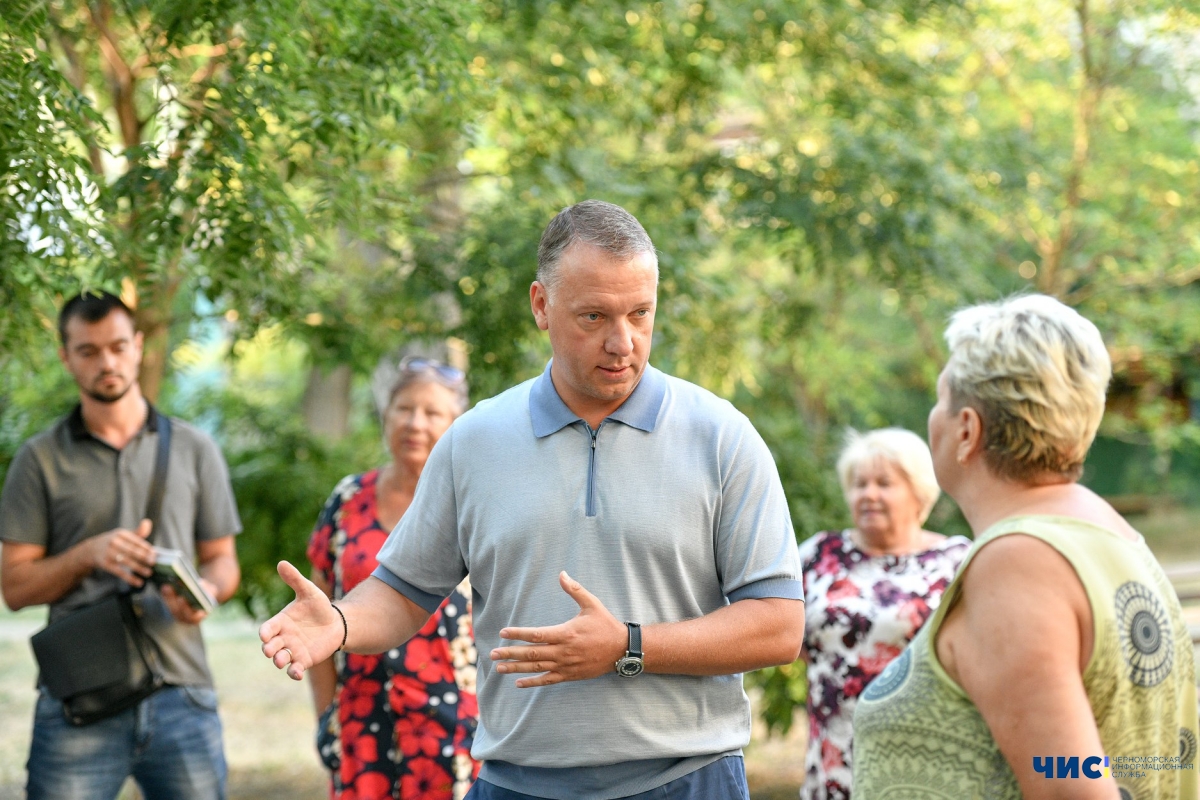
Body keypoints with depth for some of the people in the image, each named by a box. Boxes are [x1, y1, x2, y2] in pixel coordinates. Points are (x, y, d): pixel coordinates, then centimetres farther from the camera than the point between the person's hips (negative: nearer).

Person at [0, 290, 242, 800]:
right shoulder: (41, 460, 8)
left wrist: (204, 590, -9)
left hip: (180, 693, 1)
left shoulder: (194, 450, 13)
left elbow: (223, 561, 15)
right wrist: (87, 554, -13)